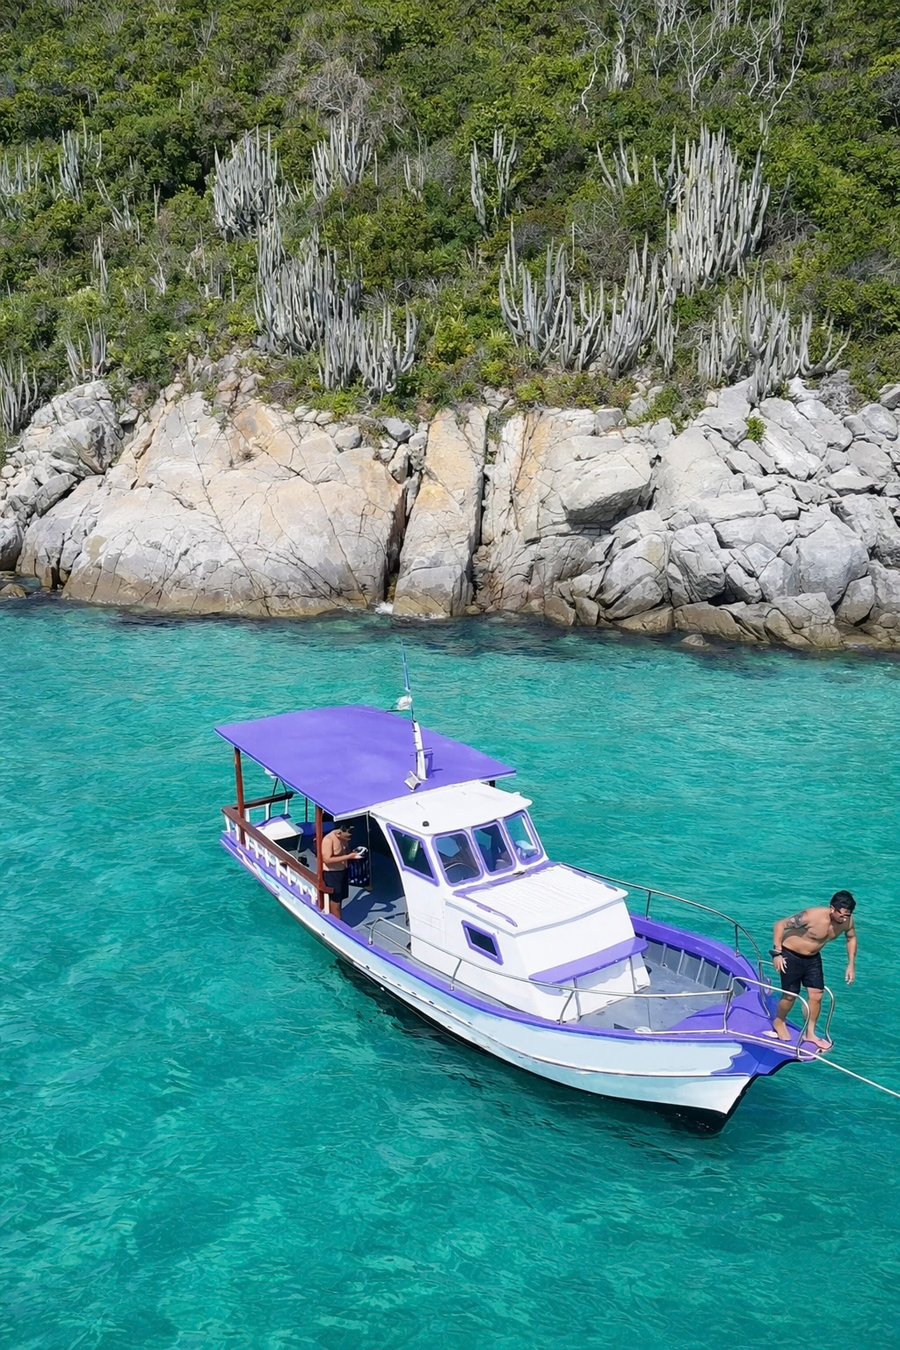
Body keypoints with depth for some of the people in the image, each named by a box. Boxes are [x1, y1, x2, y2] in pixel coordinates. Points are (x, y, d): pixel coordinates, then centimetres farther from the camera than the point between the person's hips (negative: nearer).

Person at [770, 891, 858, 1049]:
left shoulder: (847, 920, -16)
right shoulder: (812, 916, -35)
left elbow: (851, 938, 7)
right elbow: (780, 925, -27)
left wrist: (851, 964, 2)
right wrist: (777, 953, -26)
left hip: (813, 958, 6)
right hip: (791, 956, -5)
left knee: (816, 995, 2)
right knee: (791, 995, 4)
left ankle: (810, 1033, 22)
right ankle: (779, 1022, 33)